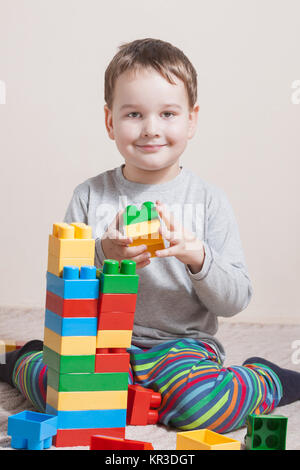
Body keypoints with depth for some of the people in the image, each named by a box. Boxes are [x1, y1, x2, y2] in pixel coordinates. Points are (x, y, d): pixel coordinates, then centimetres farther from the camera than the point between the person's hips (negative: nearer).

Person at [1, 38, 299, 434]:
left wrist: (200, 259, -21)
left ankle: (265, 380, 3)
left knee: (203, 406, -32)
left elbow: (236, 301, -1)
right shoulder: (90, 196, 3)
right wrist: (103, 257, -18)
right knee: (55, 384, -29)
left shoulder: (208, 200, 1)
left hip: (182, 343, -1)